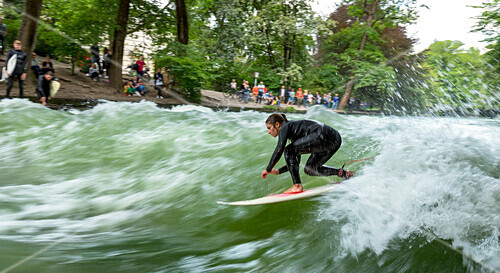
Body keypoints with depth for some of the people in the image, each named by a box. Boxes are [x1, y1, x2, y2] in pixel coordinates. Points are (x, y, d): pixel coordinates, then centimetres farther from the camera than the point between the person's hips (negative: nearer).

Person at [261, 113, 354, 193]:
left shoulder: (285, 127, 3)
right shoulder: (293, 131, 28)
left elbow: (279, 150, -12)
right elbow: (295, 161, 31)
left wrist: (268, 169, -2)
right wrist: (278, 171, 26)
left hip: (324, 136, -10)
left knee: (289, 150, -6)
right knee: (309, 169, 22)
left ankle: (297, 186, -9)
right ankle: (342, 173, 13)